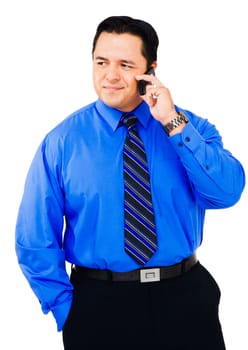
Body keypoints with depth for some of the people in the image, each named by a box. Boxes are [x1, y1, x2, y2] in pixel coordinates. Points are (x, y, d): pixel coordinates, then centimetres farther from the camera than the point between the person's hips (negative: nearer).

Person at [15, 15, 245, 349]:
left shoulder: (191, 127, -1)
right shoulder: (62, 141, -5)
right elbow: (35, 240, -3)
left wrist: (173, 124, -21)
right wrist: (67, 310, -8)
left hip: (186, 296, 2)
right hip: (98, 302, -1)